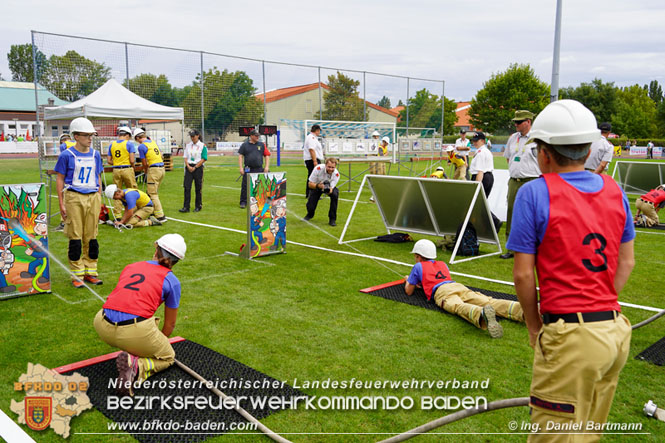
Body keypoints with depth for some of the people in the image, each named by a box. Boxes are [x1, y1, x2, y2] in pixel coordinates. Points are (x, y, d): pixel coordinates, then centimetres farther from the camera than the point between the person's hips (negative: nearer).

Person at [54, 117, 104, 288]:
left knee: (91, 236, 7)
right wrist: (61, 203, -5)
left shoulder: (95, 155, 9)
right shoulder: (67, 155, -3)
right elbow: (60, 179, -1)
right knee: (75, 236, 0)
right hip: (74, 197, -4)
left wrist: (99, 200, 13)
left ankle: (90, 272, 17)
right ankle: (77, 275, 9)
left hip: (92, 197, 4)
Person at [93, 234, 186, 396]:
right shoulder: (172, 281, 9)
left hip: (103, 327, 5)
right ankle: (136, 367, -7)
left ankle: (132, 353, 19)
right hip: (135, 331, -5)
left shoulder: (131, 267, 20)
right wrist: (157, 344, 40)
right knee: (167, 357, 22)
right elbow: (170, 324, 18)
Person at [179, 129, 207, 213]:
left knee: (198, 188, 3)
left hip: (198, 168, -3)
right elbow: (185, 157, 11)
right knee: (187, 187, -5)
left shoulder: (202, 146, -2)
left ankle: (198, 206, 15)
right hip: (189, 167, 3)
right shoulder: (188, 145, 11)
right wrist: (188, 166, -6)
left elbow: (203, 159, -7)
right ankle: (186, 207, -4)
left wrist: (194, 167, -11)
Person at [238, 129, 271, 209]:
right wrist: (241, 168, -5)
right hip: (248, 170, -1)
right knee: (245, 186, -2)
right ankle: (243, 202, 7)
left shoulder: (261, 145, 12)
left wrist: (267, 167, 0)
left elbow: (267, 155, 11)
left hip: (259, 169, 2)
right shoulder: (245, 145, 6)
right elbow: (240, 156, 4)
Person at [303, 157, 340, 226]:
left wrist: (328, 190, -56)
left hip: (329, 187, 1)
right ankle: (310, 214, 28)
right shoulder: (318, 169, -32)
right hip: (316, 186, -1)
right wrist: (318, 186, -47)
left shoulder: (336, 174, -27)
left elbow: (331, 188, -31)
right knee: (310, 207, -16)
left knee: (335, 194, -34)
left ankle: (332, 219, -18)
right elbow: (310, 184, -26)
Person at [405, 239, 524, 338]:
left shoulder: (418, 266, 24)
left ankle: (482, 314, -70)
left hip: (441, 291, -5)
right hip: (458, 285, 5)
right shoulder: (442, 264, 38)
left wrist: (408, 280, 48)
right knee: (488, 302, -16)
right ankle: (520, 309, -42)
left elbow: (409, 291, 26)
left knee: (459, 306, -35)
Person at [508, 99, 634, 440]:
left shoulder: (535, 193, -11)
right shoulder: (613, 190, 7)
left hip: (570, 338, -7)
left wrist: (534, 326, 3)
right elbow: (626, 262, 14)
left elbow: (523, 274, -10)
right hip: (616, 332, 7)